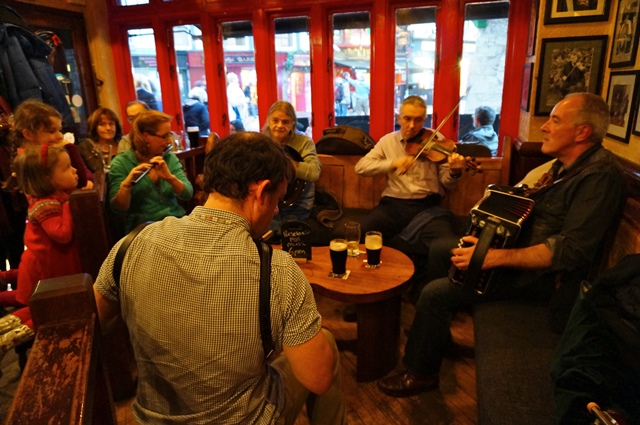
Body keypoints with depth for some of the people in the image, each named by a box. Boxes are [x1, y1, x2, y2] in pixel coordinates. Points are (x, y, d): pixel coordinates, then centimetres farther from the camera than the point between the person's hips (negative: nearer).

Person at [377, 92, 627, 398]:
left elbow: (571, 250, -29)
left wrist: (495, 257, -34)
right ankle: (436, 336, 25)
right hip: (519, 248, 10)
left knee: (435, 293, -19)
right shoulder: (564, 165, 9)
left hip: (543, 275, -10)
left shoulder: (600, 175, -21)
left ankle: (420, 374, 4)